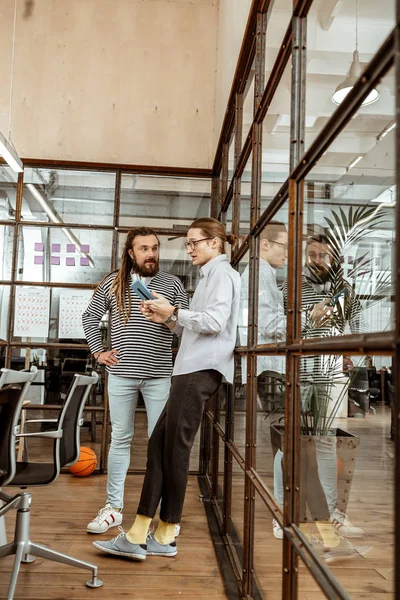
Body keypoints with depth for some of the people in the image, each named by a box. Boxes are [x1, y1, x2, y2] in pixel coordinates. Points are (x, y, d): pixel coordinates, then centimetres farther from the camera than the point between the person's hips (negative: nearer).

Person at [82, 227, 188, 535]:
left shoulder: (172, 284, 3)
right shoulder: (112, 282, 5)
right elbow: (90, 317, 14)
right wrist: (98, 351, 6)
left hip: (159, 375, -1)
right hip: (121, 373, 1)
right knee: (120, 439, 9)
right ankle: (114, 507, 20)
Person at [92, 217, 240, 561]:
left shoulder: (221, 273, -2)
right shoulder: (211, 275, 27)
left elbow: (214, 322, -17)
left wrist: (173, 312, -8)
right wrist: (167, 321, 13)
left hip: (201, 370, -10)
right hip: (192, 370, 10)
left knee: (175, 449, -6)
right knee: (159, 445, 5)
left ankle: (165, 536, 4)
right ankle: (140, 534, 8)